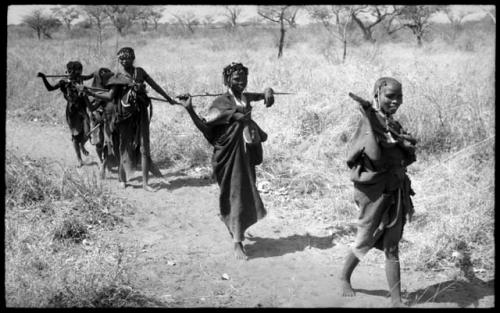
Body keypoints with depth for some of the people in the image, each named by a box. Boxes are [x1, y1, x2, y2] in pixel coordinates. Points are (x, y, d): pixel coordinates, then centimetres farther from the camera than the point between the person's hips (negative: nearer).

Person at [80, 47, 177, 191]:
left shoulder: (140, 72, 7)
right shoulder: (118, 77, 0)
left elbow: (154, 85, 15)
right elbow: (110, 96, -6)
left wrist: (169, 98, 21)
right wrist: (92, 93, -18)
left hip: (141, 113, 2)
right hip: (126, 115, -2)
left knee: (144, 146, -2)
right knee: (125, 146, 5)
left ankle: (145, 182, 1)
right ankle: (122, 179, 20)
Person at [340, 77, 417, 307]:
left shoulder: (393, 124, 9)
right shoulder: (370, 122, -13)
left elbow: (409, 157, 10)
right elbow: (375, 156, -27)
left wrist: (403, 142, -8)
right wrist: (370, 121, -27)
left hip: (396, 191, 6)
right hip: (375, 192, -6)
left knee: (392, 247, 8)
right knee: (365, 242, 8)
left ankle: (396, 300, 12)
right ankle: (344, 278, 34)